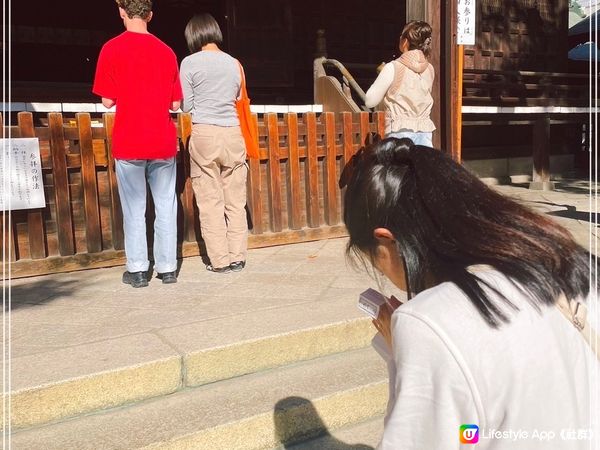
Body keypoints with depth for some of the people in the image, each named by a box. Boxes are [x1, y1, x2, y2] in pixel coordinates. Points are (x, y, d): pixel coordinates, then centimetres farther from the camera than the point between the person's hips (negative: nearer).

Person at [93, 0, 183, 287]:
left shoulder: (112, 49, -4)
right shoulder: (166, 51, 4)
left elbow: (108, 101, -4)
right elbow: (175, 104, 5)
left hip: (128, 143, -2)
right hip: (163, 143, 2)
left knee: (134, 209, 5)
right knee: (165, 207, 8)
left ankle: (137, 270, 8)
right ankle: (167, 268, 12)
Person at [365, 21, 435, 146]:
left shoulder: (393, 68, -8)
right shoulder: (429, 69, 8)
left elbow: (370, 102, -2)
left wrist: (382, 74, 11)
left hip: (401, 133, -5)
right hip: (425, 133, 5)